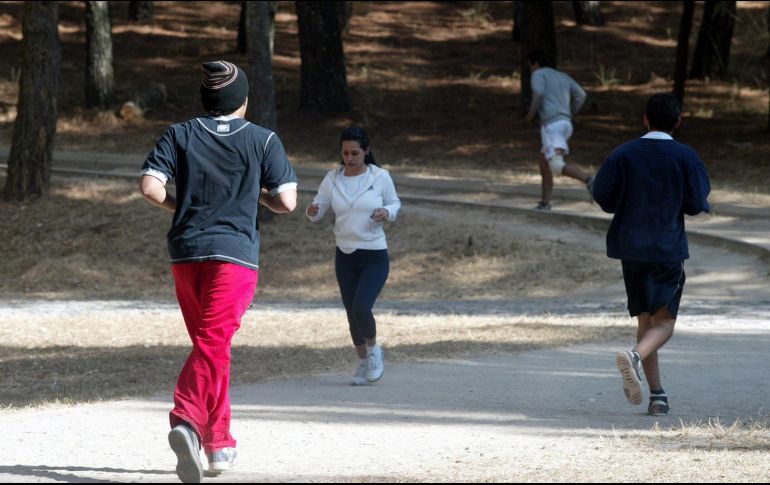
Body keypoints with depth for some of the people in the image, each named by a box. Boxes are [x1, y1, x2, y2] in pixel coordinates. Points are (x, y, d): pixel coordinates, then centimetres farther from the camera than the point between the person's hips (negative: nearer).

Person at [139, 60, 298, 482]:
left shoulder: (180, 135, 6)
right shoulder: (264, 140, 2)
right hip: (235, 254, -3)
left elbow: (150, 187, -6)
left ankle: (219, 444, 21)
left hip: (185, 252, 3)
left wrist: (180, 206, 13)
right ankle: (187, 421, -35)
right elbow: (287, 201, -3)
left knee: (208, 345, 17)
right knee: (213, 345, -10)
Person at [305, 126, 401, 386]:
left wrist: (387, 213, -15)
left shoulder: (381, 177, -6)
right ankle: (363, 362, 30)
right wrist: (312, 211, -24)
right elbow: (317, 212, 0)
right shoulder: (332, 179, -1)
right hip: (345, 256, 3)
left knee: (361, 308, -20)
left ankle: (373, 350, 9)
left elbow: (395, 203, 8)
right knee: (352, 313, 9)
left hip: (375, 256, -3)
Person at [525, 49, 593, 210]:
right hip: (566, 123, 8)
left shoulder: (539, 74, 5)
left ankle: (589, 180, -33)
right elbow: (580, 95, 13)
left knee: (557, 167, -17)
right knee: (544, 164, 16)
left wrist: (531, 113, 0)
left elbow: (539, 92, -15)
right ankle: (544, 204, 14)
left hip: (551, 124, -8)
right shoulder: (563, 76, 25)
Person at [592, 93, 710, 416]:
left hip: (630, 247, 3)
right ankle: (636, 356, -33)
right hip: (669, 249, -3)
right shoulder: (686, 157, -5)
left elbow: (602, 195, -1)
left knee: (645, 319, 12)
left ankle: (657, 395, 10)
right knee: (664, 322, -1)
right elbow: (696, 205, -6)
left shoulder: (623, 154, 0)